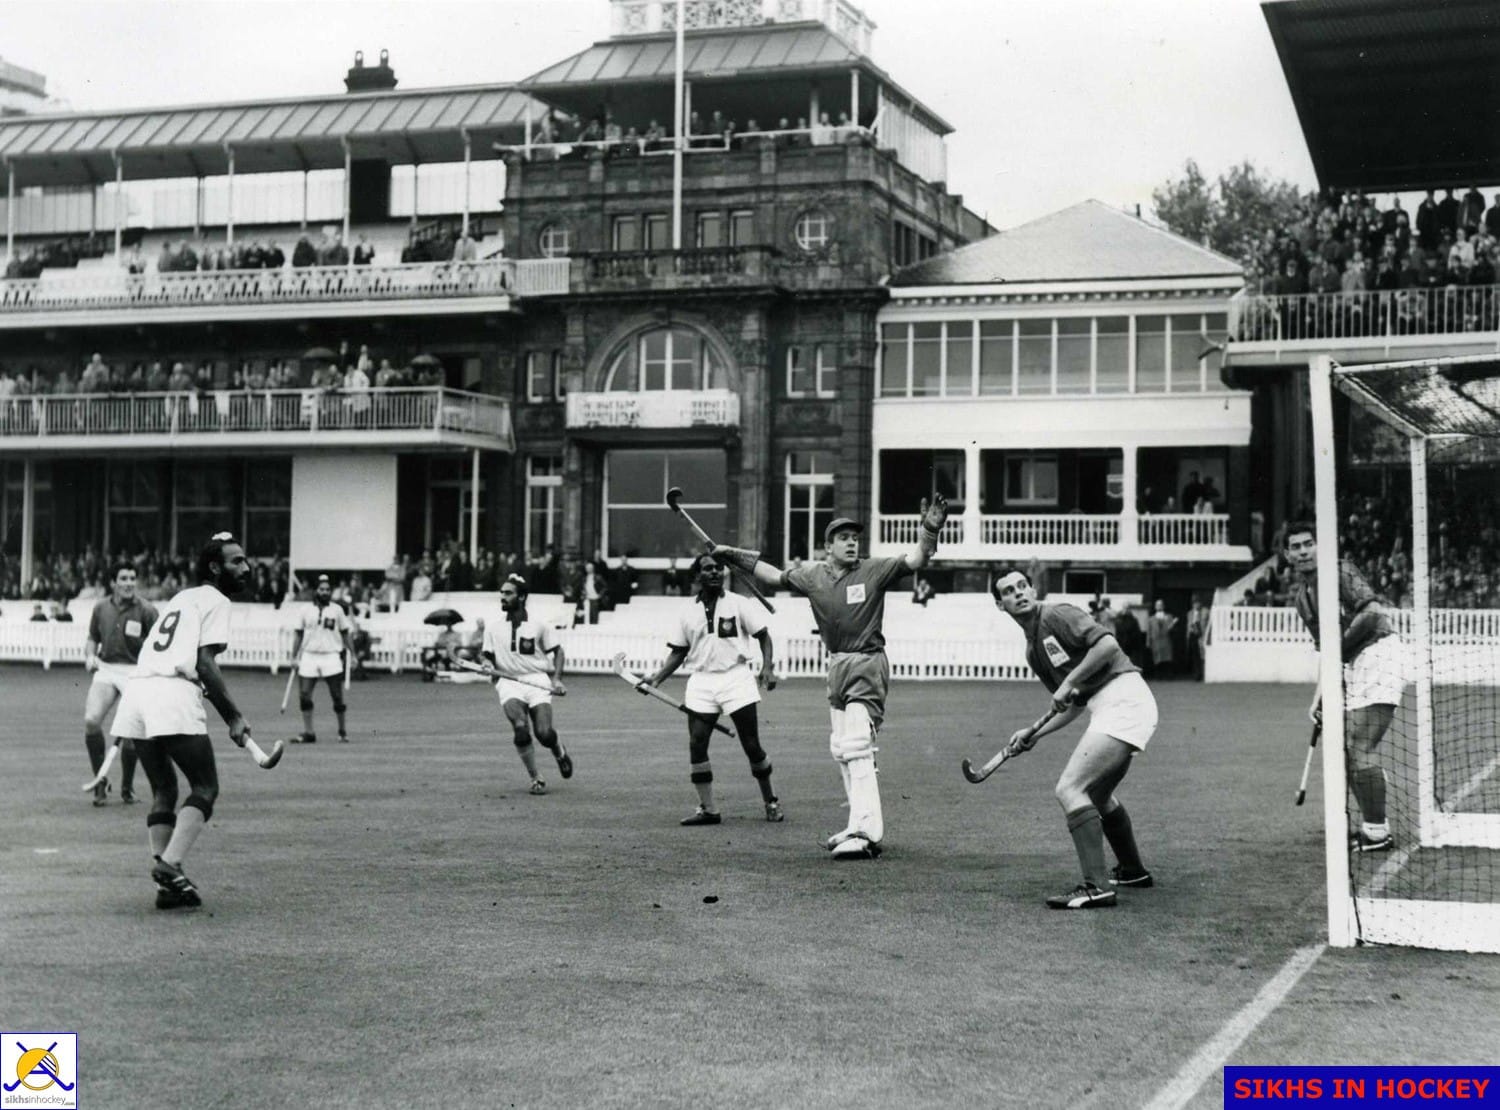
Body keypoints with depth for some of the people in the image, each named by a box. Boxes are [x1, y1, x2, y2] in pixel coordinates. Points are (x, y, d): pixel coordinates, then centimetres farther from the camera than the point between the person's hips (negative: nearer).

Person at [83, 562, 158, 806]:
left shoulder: (146, 611, -5)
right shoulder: (101, 609, 7)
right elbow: (92, 639, 20)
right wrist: (90, 656, 0)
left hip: (136, 671, -3)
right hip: (106, 669, 3)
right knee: (91, 719, -18)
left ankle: (127, 788, 16)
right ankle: (100, 782, -1)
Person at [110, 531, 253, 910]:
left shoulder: (181, 598, 29)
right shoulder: (215, 601, 4)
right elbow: (205, 664, -7)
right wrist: (233, 717, -5)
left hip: (136, 690, 8)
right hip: (173, 697, -8)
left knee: (164, 792, 15)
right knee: (205, 788, -1)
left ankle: (166, 883, 8)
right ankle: (169, 864, -17)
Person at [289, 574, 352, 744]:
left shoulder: (337, 610, 4)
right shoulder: (306, 611, 6)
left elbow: (345, 635, 9)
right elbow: (299, 636, 10)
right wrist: (294, 657, 4)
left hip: (331, 657, -1)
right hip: (309, 657, 2)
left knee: (337, 696, -2)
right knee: (304, 695, -5)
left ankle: (343, 732, 12)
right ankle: (308, 733, 2)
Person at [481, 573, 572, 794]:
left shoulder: (539, 626, 5)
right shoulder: (494, 630, 12)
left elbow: (557, 651, 11)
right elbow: (489, 658, 17)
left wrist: (556, 679, -3)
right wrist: (487, 666, -7)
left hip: (537, 682, -1)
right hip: (509, 683, 1)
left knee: (544, 733, -19)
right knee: (521, 728, -26)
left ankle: (560, 752, 21)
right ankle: (535, 779, -7)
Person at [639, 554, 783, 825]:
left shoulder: (739, 604, 0)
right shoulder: (689, 611, 9)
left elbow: (763, 636, 2)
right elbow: (679, 652, 14)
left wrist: (767, 667, -13)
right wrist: (657, 678, 4)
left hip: (736, 678, -3)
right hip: (701, 683, 3)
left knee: (752, 744, -1)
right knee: (696, 745, -4)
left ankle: (770, 802, 17)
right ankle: (707, 809, 6)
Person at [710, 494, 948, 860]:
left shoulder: (874, 571, -8)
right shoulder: (812, 575, 7)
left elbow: (915, 560, -19)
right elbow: (775, 576, 21)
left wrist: (930, 532, -37)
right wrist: (733, 556, 21)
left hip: (868, 665, -7)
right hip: (837, 666, 7)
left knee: (856, 746, -17)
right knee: (841, 748, 14)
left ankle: (865, 833, -20)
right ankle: (862, 825, 25)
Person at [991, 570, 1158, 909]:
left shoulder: (1056, 614, -6)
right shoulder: (1033, 651, 21)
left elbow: (1108, 644, -20)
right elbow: (1074, 705, 24)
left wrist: (1069, 682, -14)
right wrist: (1034, 735, 13)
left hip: (1123, 699, -10)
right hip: (1105, 708, 10)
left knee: (1070, 789, -17)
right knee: (1097, 794, 27)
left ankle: (1097, 887, -17)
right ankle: (1132, 871, 45)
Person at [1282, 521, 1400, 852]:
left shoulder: (1340, 571, -10)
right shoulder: (1299, 593, 14)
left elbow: (1373, 611, -22)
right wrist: (1319, 697, 13)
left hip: (1377, 654, -9)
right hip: (1350, 666, 9)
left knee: (1360, 750, -13)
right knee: (1342, 749, 10)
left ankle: (1377, 833, -6)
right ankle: (1371, 825, 21)